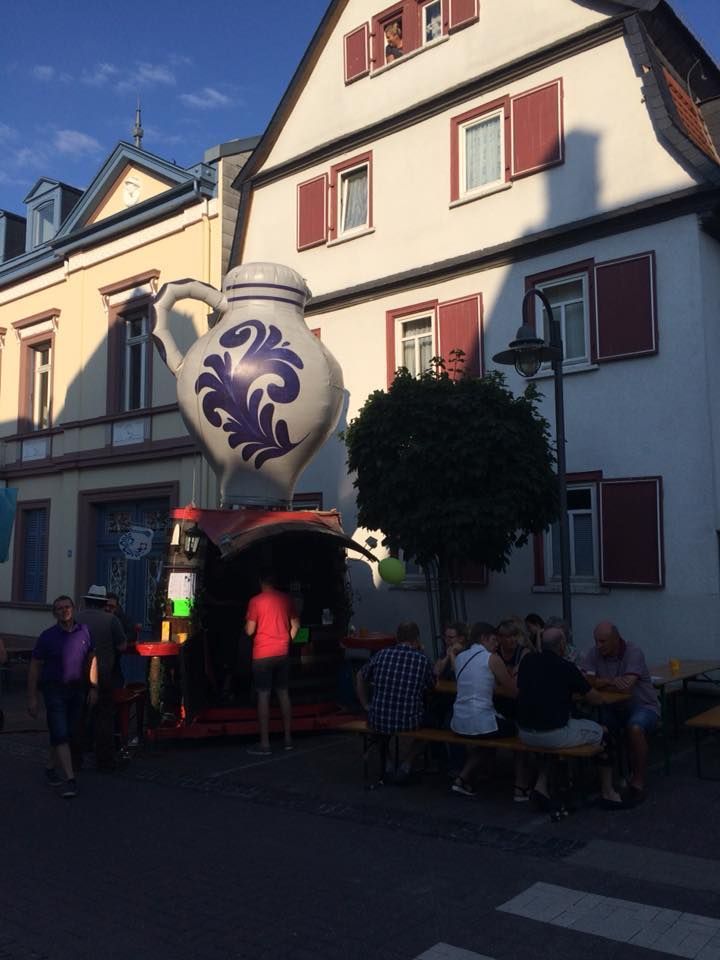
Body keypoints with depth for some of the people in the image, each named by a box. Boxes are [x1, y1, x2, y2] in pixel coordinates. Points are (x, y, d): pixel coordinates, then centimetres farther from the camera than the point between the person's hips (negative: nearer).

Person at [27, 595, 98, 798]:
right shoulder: (47, 636, -5)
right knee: (60, 734, -11)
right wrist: (32, 698, -5)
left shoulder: (84, 632, 2)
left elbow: (92, 659, 10)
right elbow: (34, 667, -2)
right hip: (54, 690, -3)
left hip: (77, 690, 4)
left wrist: (93, 688, 7)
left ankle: (51, 768, 30)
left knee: (70, 734, 10)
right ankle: (70, 779, -12)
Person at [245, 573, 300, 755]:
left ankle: (265, 744, 1)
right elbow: (296, 625, 8)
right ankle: (288, 738, 17)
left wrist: (246, 626, 10)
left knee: (263, 696, -1)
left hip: (263, 655, -5)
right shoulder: (285, 599, 4)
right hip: (282, 653, 5)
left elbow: (250, 630, -12)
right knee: (283, 693, 13)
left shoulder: (255, 601, -11)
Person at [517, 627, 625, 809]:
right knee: (602, 732, 18)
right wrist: (580, 690, 21)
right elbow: (597, 700, -1)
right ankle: (607, 792, 27)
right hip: (555, 735, -5)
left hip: (525, 734, 5)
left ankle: (541, 785, 21)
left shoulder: (527, 662, 4)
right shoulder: (566, 667, -9)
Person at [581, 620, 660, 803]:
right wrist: (610, 682, -29)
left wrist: (600, 683, -17)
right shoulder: (593, 654, -6)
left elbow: (625, 687, -29)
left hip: (642, 706, -4)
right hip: (614, 708, 4)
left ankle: (638, 782, -16)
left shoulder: (634, 653, -19)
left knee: (635, 728, -35)